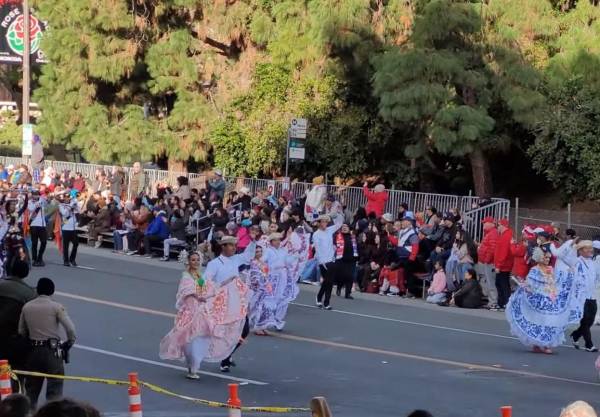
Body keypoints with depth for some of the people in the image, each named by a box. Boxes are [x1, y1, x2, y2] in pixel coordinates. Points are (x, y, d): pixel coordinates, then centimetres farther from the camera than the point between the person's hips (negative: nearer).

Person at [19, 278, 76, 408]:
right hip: (52, 350, -4)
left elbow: (21, 331, 7)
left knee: (31, 388, 14)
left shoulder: (26, 307, 5)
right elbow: (70, 328, -14)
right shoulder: (56, 307, -7)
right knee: (54, 388, -1)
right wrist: (70, 342, 2)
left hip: (34, 351, 4)